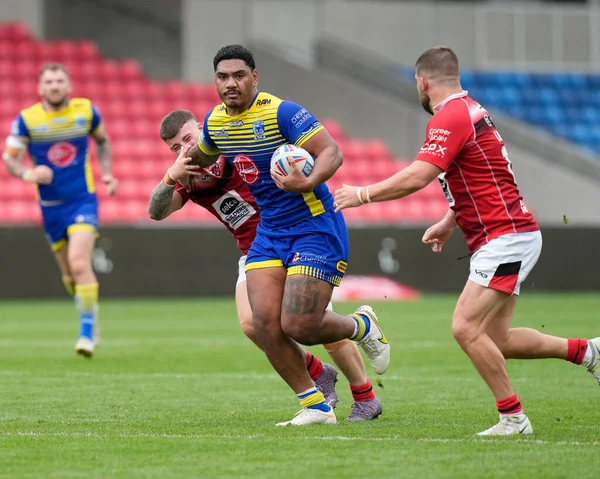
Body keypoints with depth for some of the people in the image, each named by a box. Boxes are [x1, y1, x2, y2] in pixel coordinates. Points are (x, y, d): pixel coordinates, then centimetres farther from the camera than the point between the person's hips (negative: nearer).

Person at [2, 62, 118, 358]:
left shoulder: (86, 111, -3)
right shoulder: (27, 119, -7)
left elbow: (102, 141, 16)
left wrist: (106, 173, 3)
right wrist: (27, 174, -27)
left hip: (83, 201, -2)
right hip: (50, 207, 2)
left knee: (79, 265, -21)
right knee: (69, 275, 10)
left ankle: (87, 331, -12)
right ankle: (90, 320, 35)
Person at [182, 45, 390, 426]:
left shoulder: (281, 112, -18)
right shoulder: (215, 121, 4)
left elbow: (332, 152, -26)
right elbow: (202, 154, 30)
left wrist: (309, 182, -40)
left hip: (315, 227, -7)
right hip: (269, 232, 7)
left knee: (298, 327, -13)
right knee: (265, 323, -8)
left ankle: (362, 326, 19)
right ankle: (316, 406, 6)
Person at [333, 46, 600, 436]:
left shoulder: (450, 117, -15)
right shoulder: (468, 110, 17)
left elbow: (417, 177, -25)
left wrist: (363, 194, -14)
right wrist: (449, 222, 26)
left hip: (506, 238, -10)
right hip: (505, 236, 10)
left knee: (466, 328, -15)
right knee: (496, 339, 11)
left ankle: (513, 418, -10)